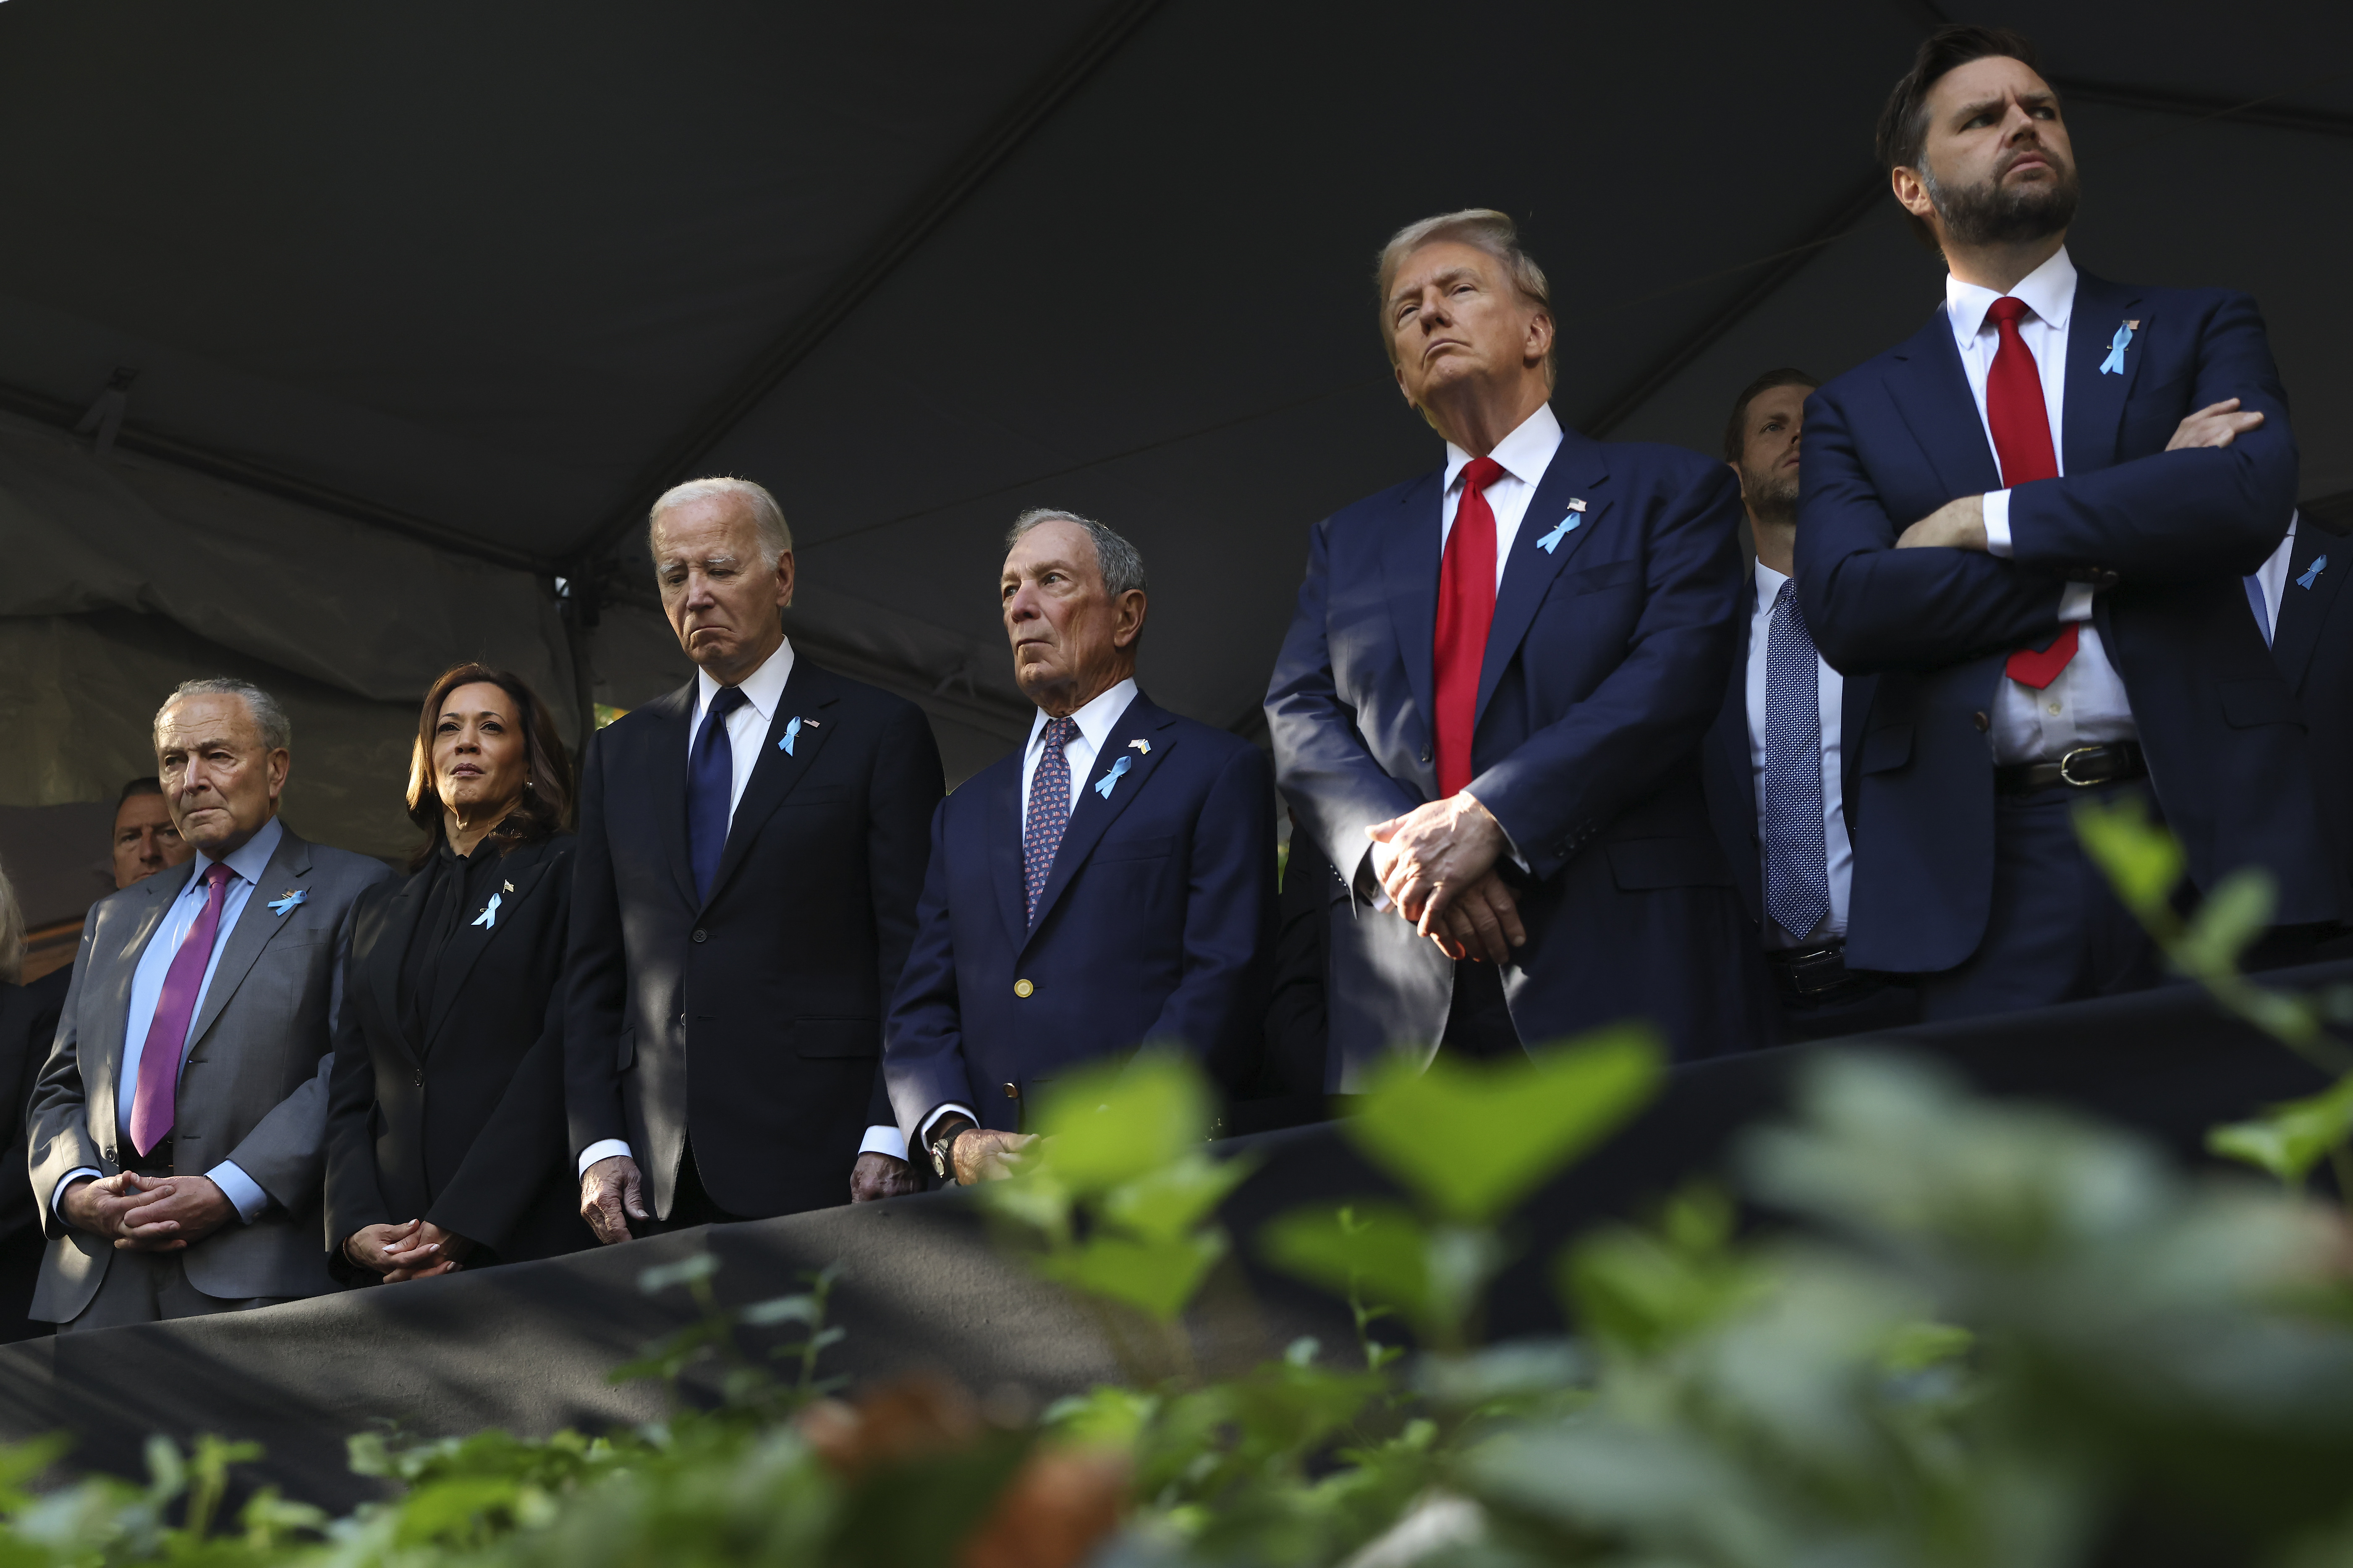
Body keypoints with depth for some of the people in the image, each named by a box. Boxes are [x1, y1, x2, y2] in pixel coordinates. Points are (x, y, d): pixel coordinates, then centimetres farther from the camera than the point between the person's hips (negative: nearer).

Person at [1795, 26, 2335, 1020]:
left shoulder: (2198, 331, 13)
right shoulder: (1856, 410, 14)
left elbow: (2251, 496, -8)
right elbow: (1844, 607, -4)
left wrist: (1986, 521, -6)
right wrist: (2105, 554, -6)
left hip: (2205, 830, 0)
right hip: (1984, 871, 0)